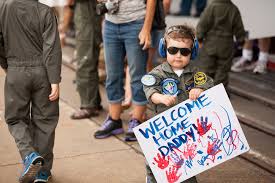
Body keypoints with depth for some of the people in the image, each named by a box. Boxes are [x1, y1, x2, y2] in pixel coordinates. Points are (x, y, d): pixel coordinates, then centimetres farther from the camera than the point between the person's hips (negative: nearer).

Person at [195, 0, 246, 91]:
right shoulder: (234, 9, -3)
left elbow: (202, 24, -12)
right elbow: (239, 28, 4)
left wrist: (200, 38, -1)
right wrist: (241, 40, 18)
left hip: (210, 43, -2)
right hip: (226, 45, 2)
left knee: (206, 68, 6)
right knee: (222, 70, 11)